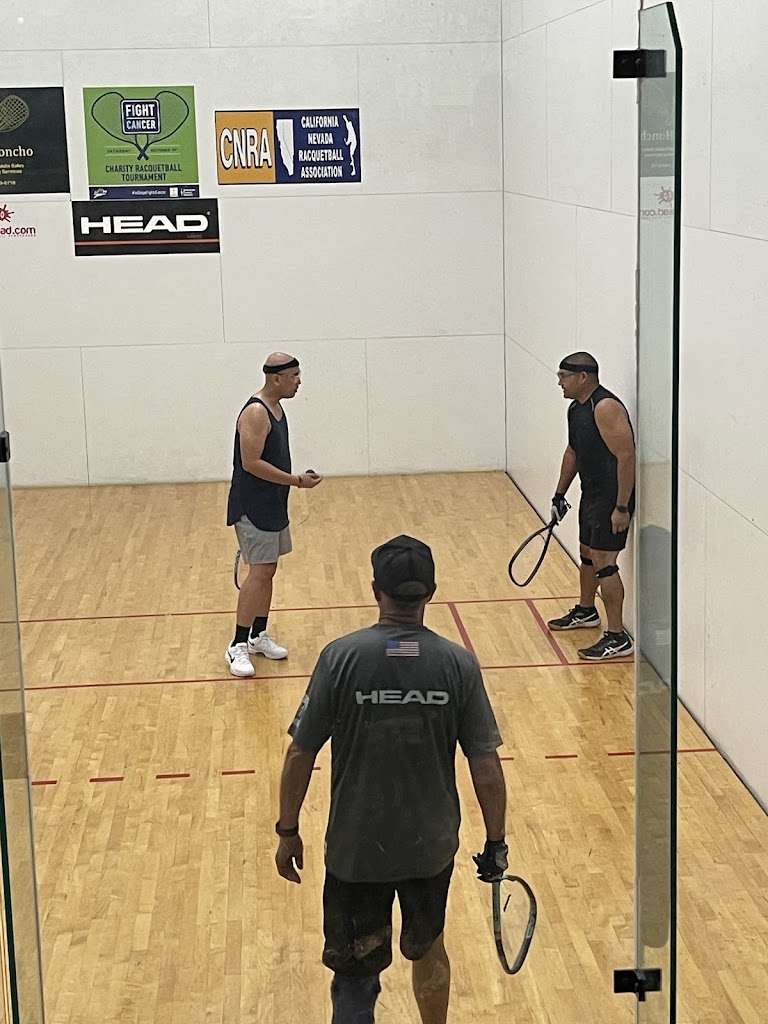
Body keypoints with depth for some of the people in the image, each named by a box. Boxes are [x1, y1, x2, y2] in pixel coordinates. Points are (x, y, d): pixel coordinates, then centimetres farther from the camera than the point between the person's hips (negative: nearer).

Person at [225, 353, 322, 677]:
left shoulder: (275, 407, 11)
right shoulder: (255, 413, -20)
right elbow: (252, 463, -25)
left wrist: (296, 479, 17)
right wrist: (297, 481, -22)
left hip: (272, 506, 10)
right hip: (253, 508, -10)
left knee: (268, 571, 14)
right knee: (259, 573, -11)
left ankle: (259, 636, 24)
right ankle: (238, 646, -6)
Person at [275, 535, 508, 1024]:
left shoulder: (340, 657, -13)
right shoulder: (458, 663, -9)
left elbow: (300, 754, -9)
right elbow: (486, 767, -7)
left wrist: (288, 830, 4)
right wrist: (496, 841, 6)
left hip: (355, 850, -2)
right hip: (432, 847, 2)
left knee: (355, 978, 8)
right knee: (429, 950, 26)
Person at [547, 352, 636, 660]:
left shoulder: (605, 408, -22)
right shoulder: (576, 409, 10)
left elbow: (626, 456, -26)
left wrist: (622, 507, -26)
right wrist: (559, 495, 23)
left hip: (612, 498, -10)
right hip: (591, 494, 10)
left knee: (603, 562, -11)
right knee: (587, 554, 24)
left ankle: (617, 638, -6)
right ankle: (586, 611, 46)